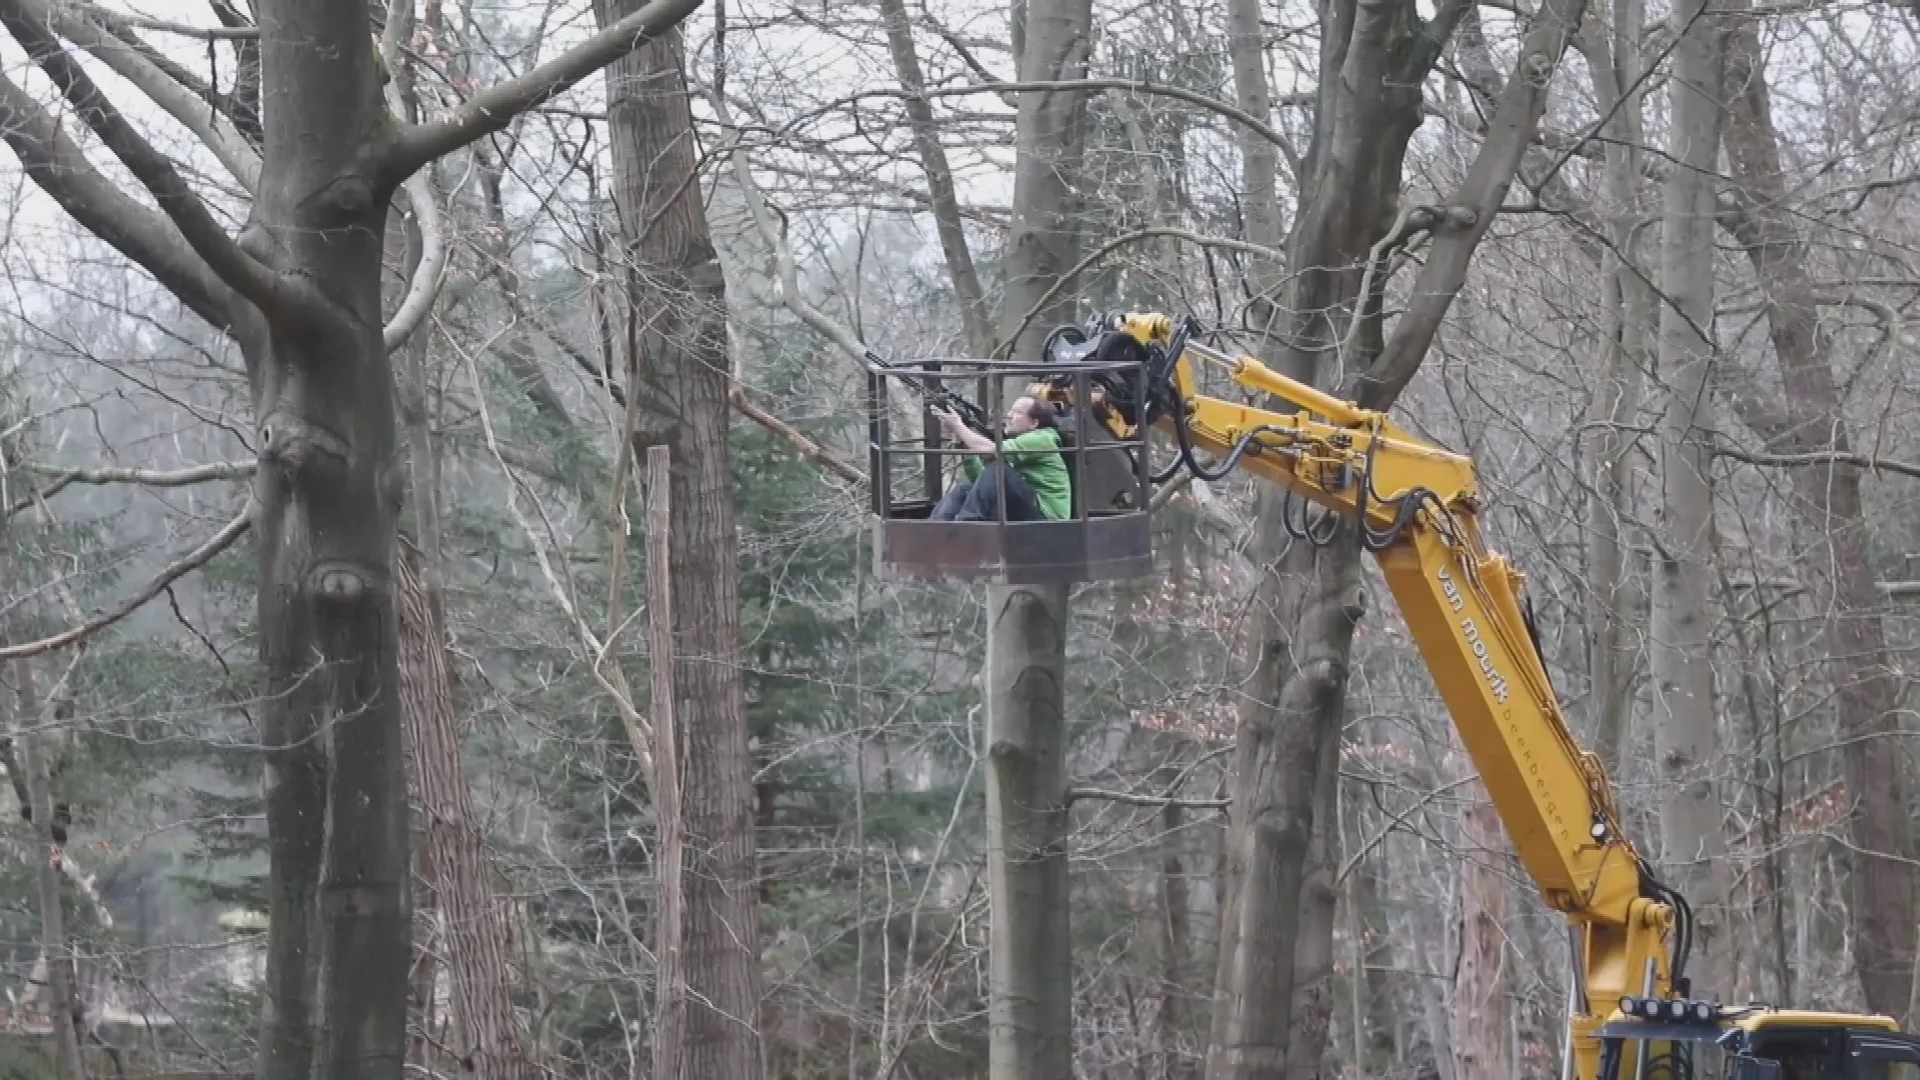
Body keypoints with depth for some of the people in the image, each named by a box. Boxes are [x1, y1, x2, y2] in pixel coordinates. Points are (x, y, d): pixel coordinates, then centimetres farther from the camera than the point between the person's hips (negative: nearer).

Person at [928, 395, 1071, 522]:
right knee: (962, 490, 4)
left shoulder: (1042, 439, -7)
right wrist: (962, 443, 3)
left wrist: (959, 427, -10)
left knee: (997, 470, -24)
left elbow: (992, 451, -20)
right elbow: (980, 478, 13)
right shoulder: (1016, 442, 21)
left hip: (1045, 518, -9)